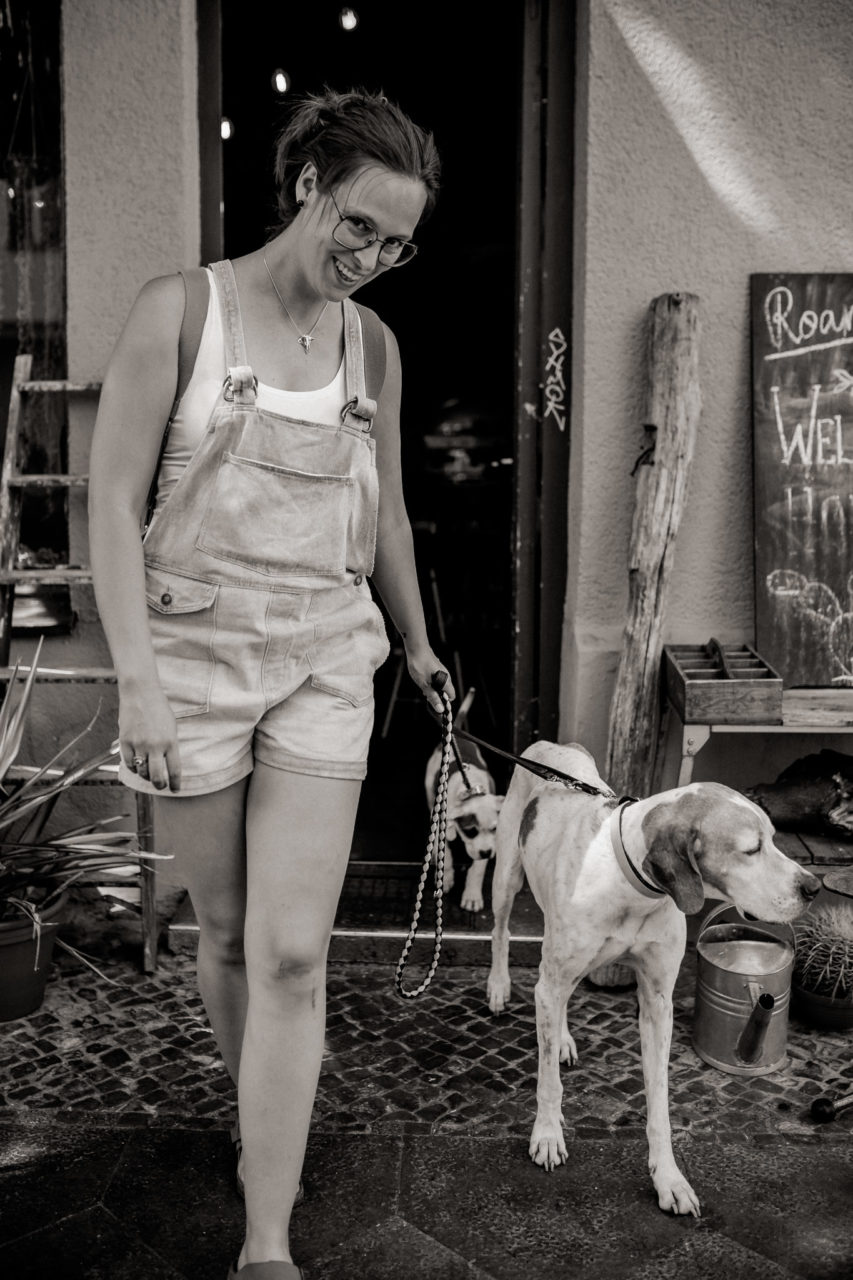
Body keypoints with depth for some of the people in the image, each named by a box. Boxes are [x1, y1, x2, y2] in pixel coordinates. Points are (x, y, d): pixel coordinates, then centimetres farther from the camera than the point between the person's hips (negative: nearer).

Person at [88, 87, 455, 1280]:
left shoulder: (373, 342, 8)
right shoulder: (177, 310, -4)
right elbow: (112, 500, -7)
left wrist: (418, 642, 28)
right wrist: (138, 680, -15)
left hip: (326, 664, 2)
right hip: (194, 652, -2)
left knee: (293, 954, -4)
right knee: (227, 931, 12)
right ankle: (265, 1121, 40)